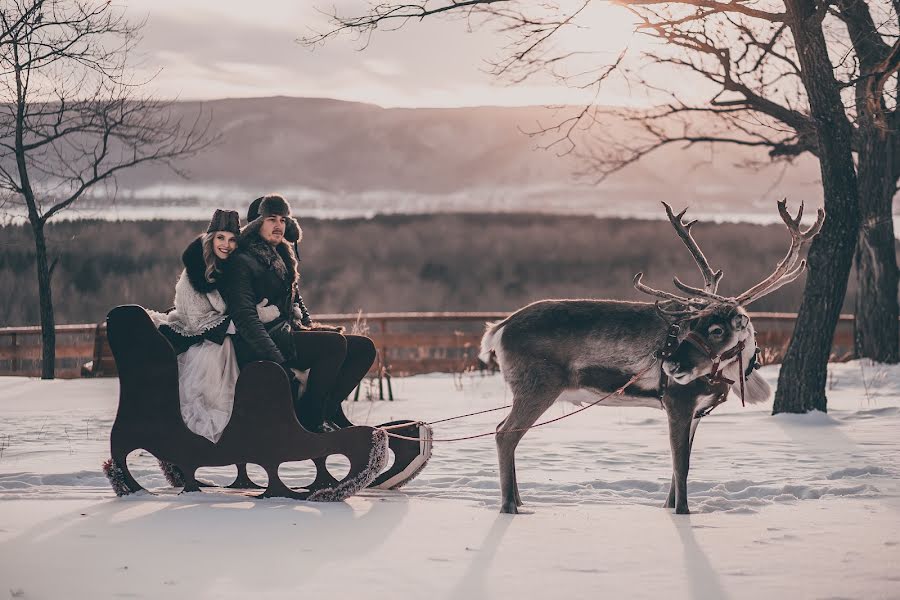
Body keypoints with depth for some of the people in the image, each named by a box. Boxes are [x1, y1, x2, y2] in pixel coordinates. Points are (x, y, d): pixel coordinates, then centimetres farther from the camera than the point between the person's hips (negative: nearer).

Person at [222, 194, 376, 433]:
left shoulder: (281, 258, 20)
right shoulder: (242, 261, -8)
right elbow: (245, 316, -18)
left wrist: (309, 324, 10)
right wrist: (277, 359, -27)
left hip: (289, 333, 9)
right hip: (259, 348, -9)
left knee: (363, 347, -3)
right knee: (335, 343, -28)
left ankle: (328, 408, -3)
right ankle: (310, 419, -17)